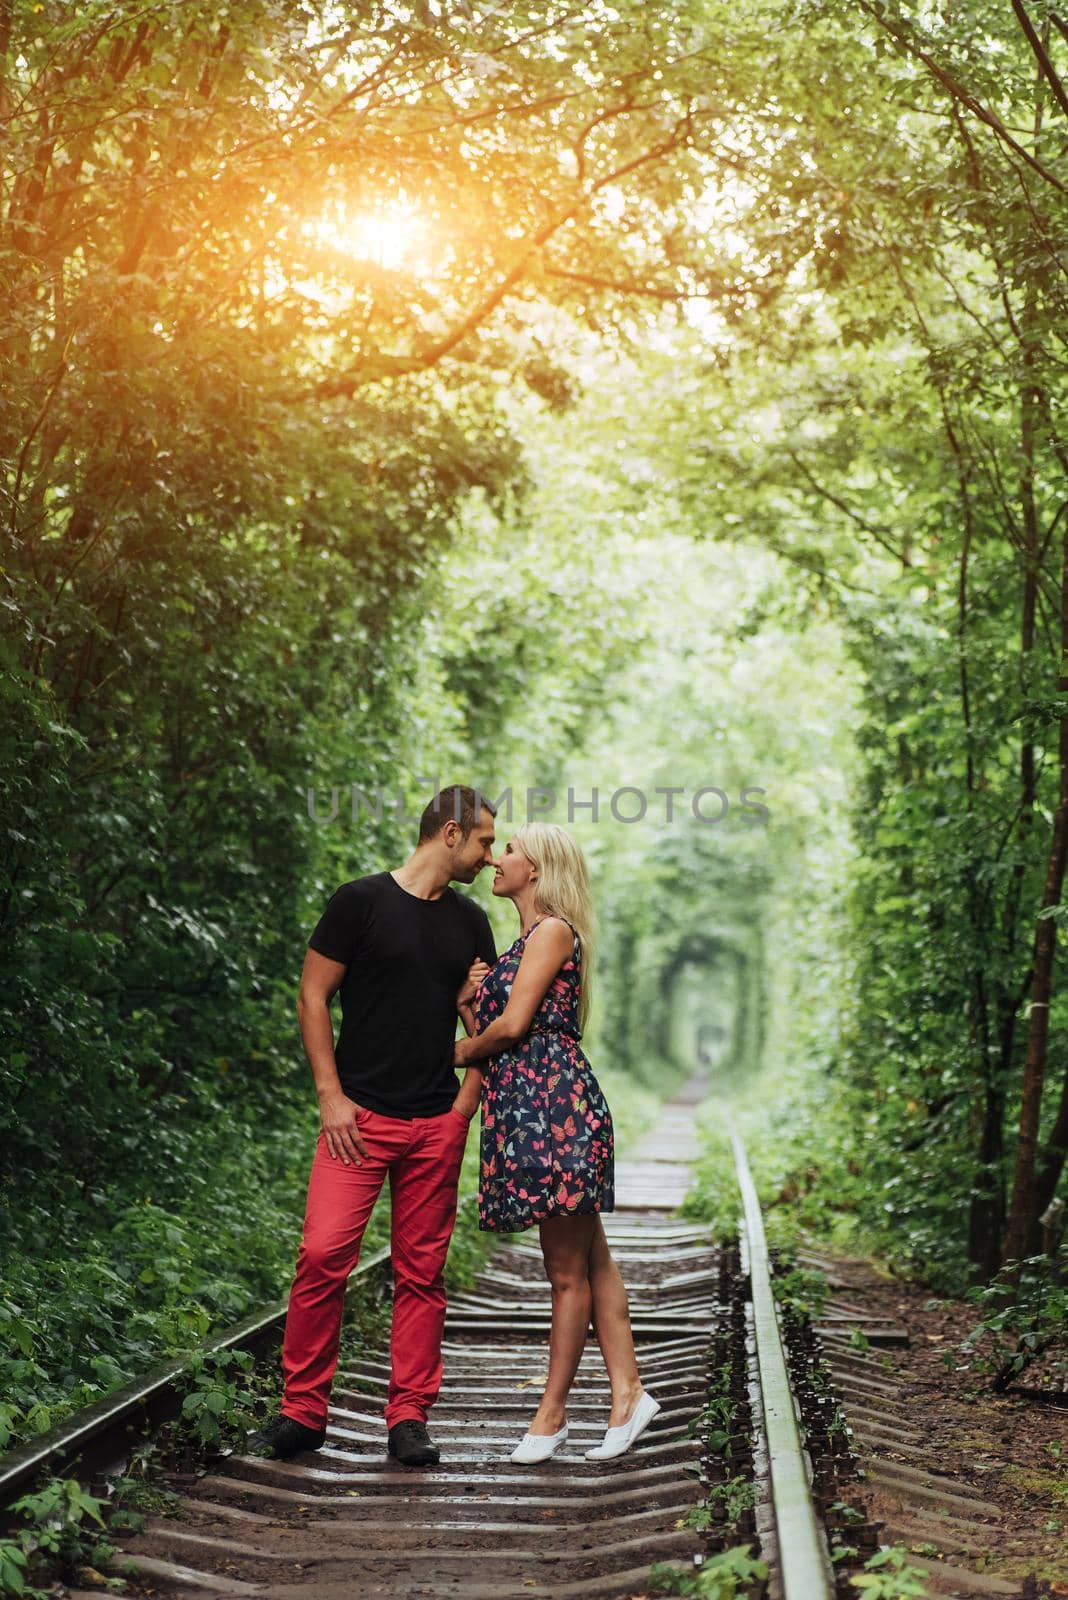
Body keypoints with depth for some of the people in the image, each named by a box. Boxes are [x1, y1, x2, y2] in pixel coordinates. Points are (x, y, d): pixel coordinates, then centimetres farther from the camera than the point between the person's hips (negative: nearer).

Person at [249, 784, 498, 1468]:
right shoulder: (363, 901, -2)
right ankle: (303, 1412, 1)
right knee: (324, 1255, -12)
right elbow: (313, 998, -1)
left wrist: (464, 1105, 2)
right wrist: (331, 1096, -7)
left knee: (422, 1274, 5)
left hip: (438, 1125, 4)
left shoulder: (471, 923, 13)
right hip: (361, 1116, -4)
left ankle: (409, 1419, 12)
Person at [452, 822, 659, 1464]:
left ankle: (553, 1412, 2)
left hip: (554, 1104, -10)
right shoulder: (525, 941, 22)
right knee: (590, 1261, 8)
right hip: (528, 1106, 10)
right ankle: (628, 1392, 11)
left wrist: (463, 1050, 4)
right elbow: (496, 1032, 18)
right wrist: (465, 998, 0)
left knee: (569, 1271, -2)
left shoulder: (553, 931, -6)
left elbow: (514, 1024, -13)